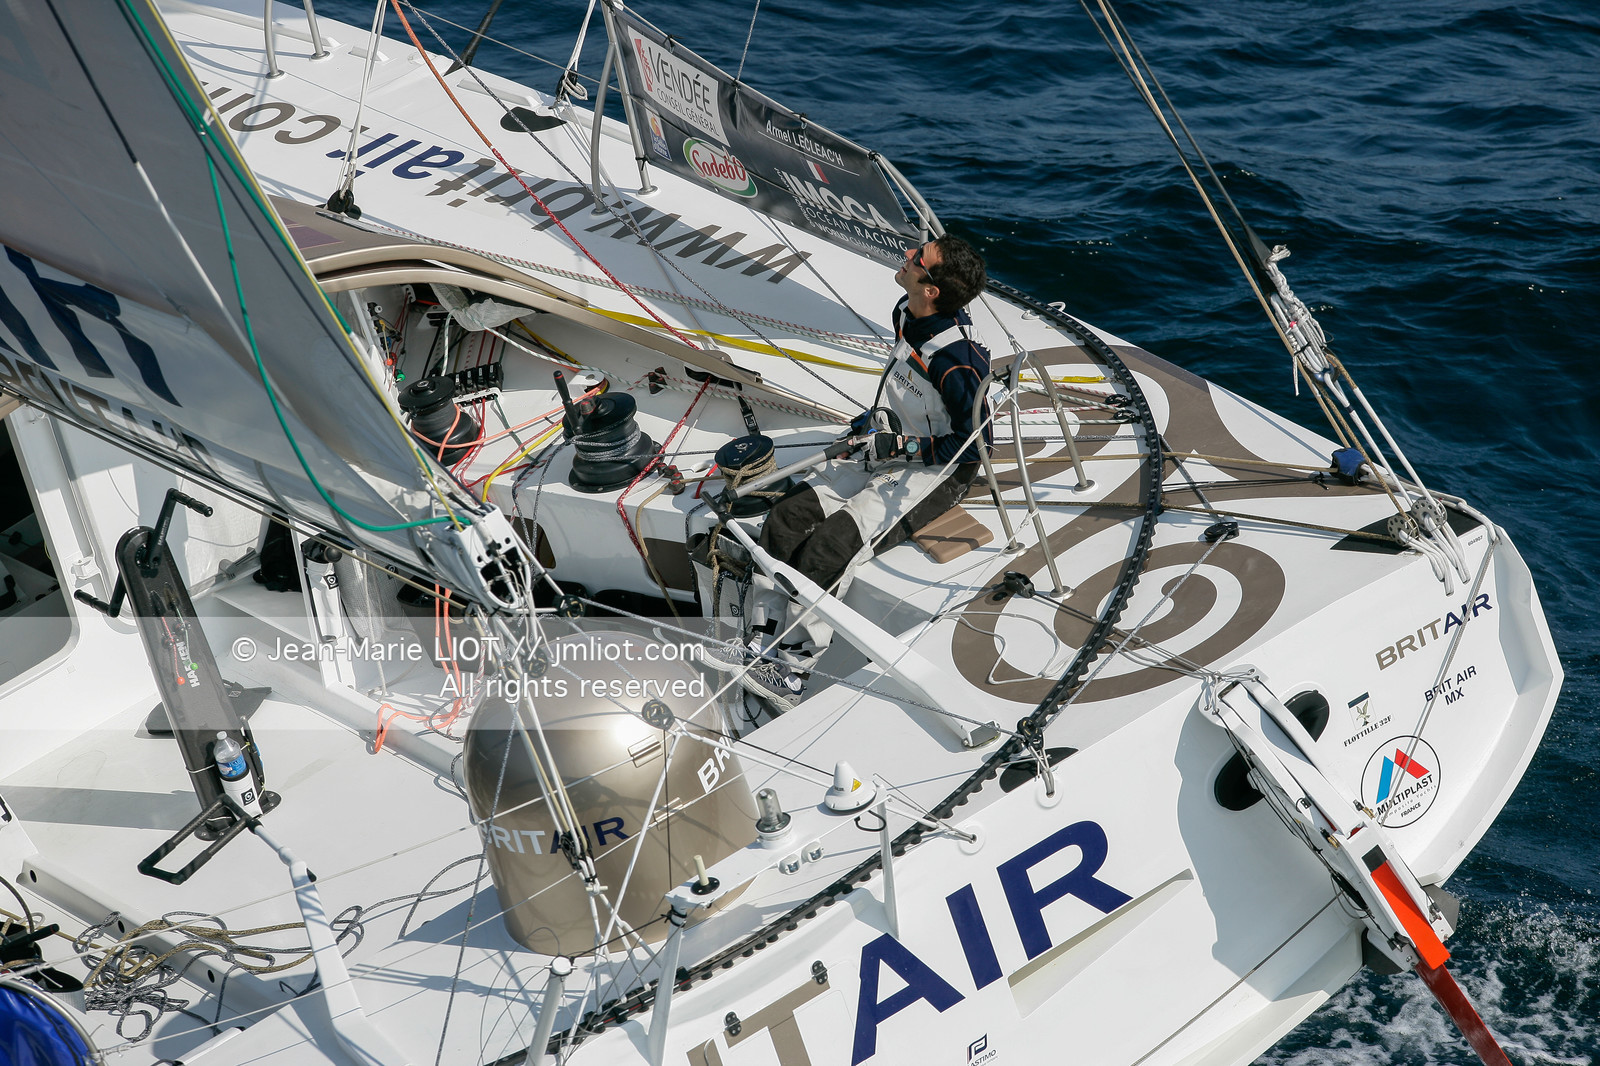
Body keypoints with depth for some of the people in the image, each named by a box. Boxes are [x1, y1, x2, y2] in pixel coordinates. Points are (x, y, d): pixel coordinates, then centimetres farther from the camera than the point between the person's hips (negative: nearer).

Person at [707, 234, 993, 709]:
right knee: (790, 514, -6)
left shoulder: (959, 362, -24)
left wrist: (901, 445, -19)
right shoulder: (905, 315, 3)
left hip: (937, 475, -9)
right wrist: (880, 414, 7)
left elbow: (976, 442, -17)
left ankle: (791, 673, -19)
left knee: (830, 545, -25)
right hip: (892, 462, 9)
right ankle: (763, 645, -8)